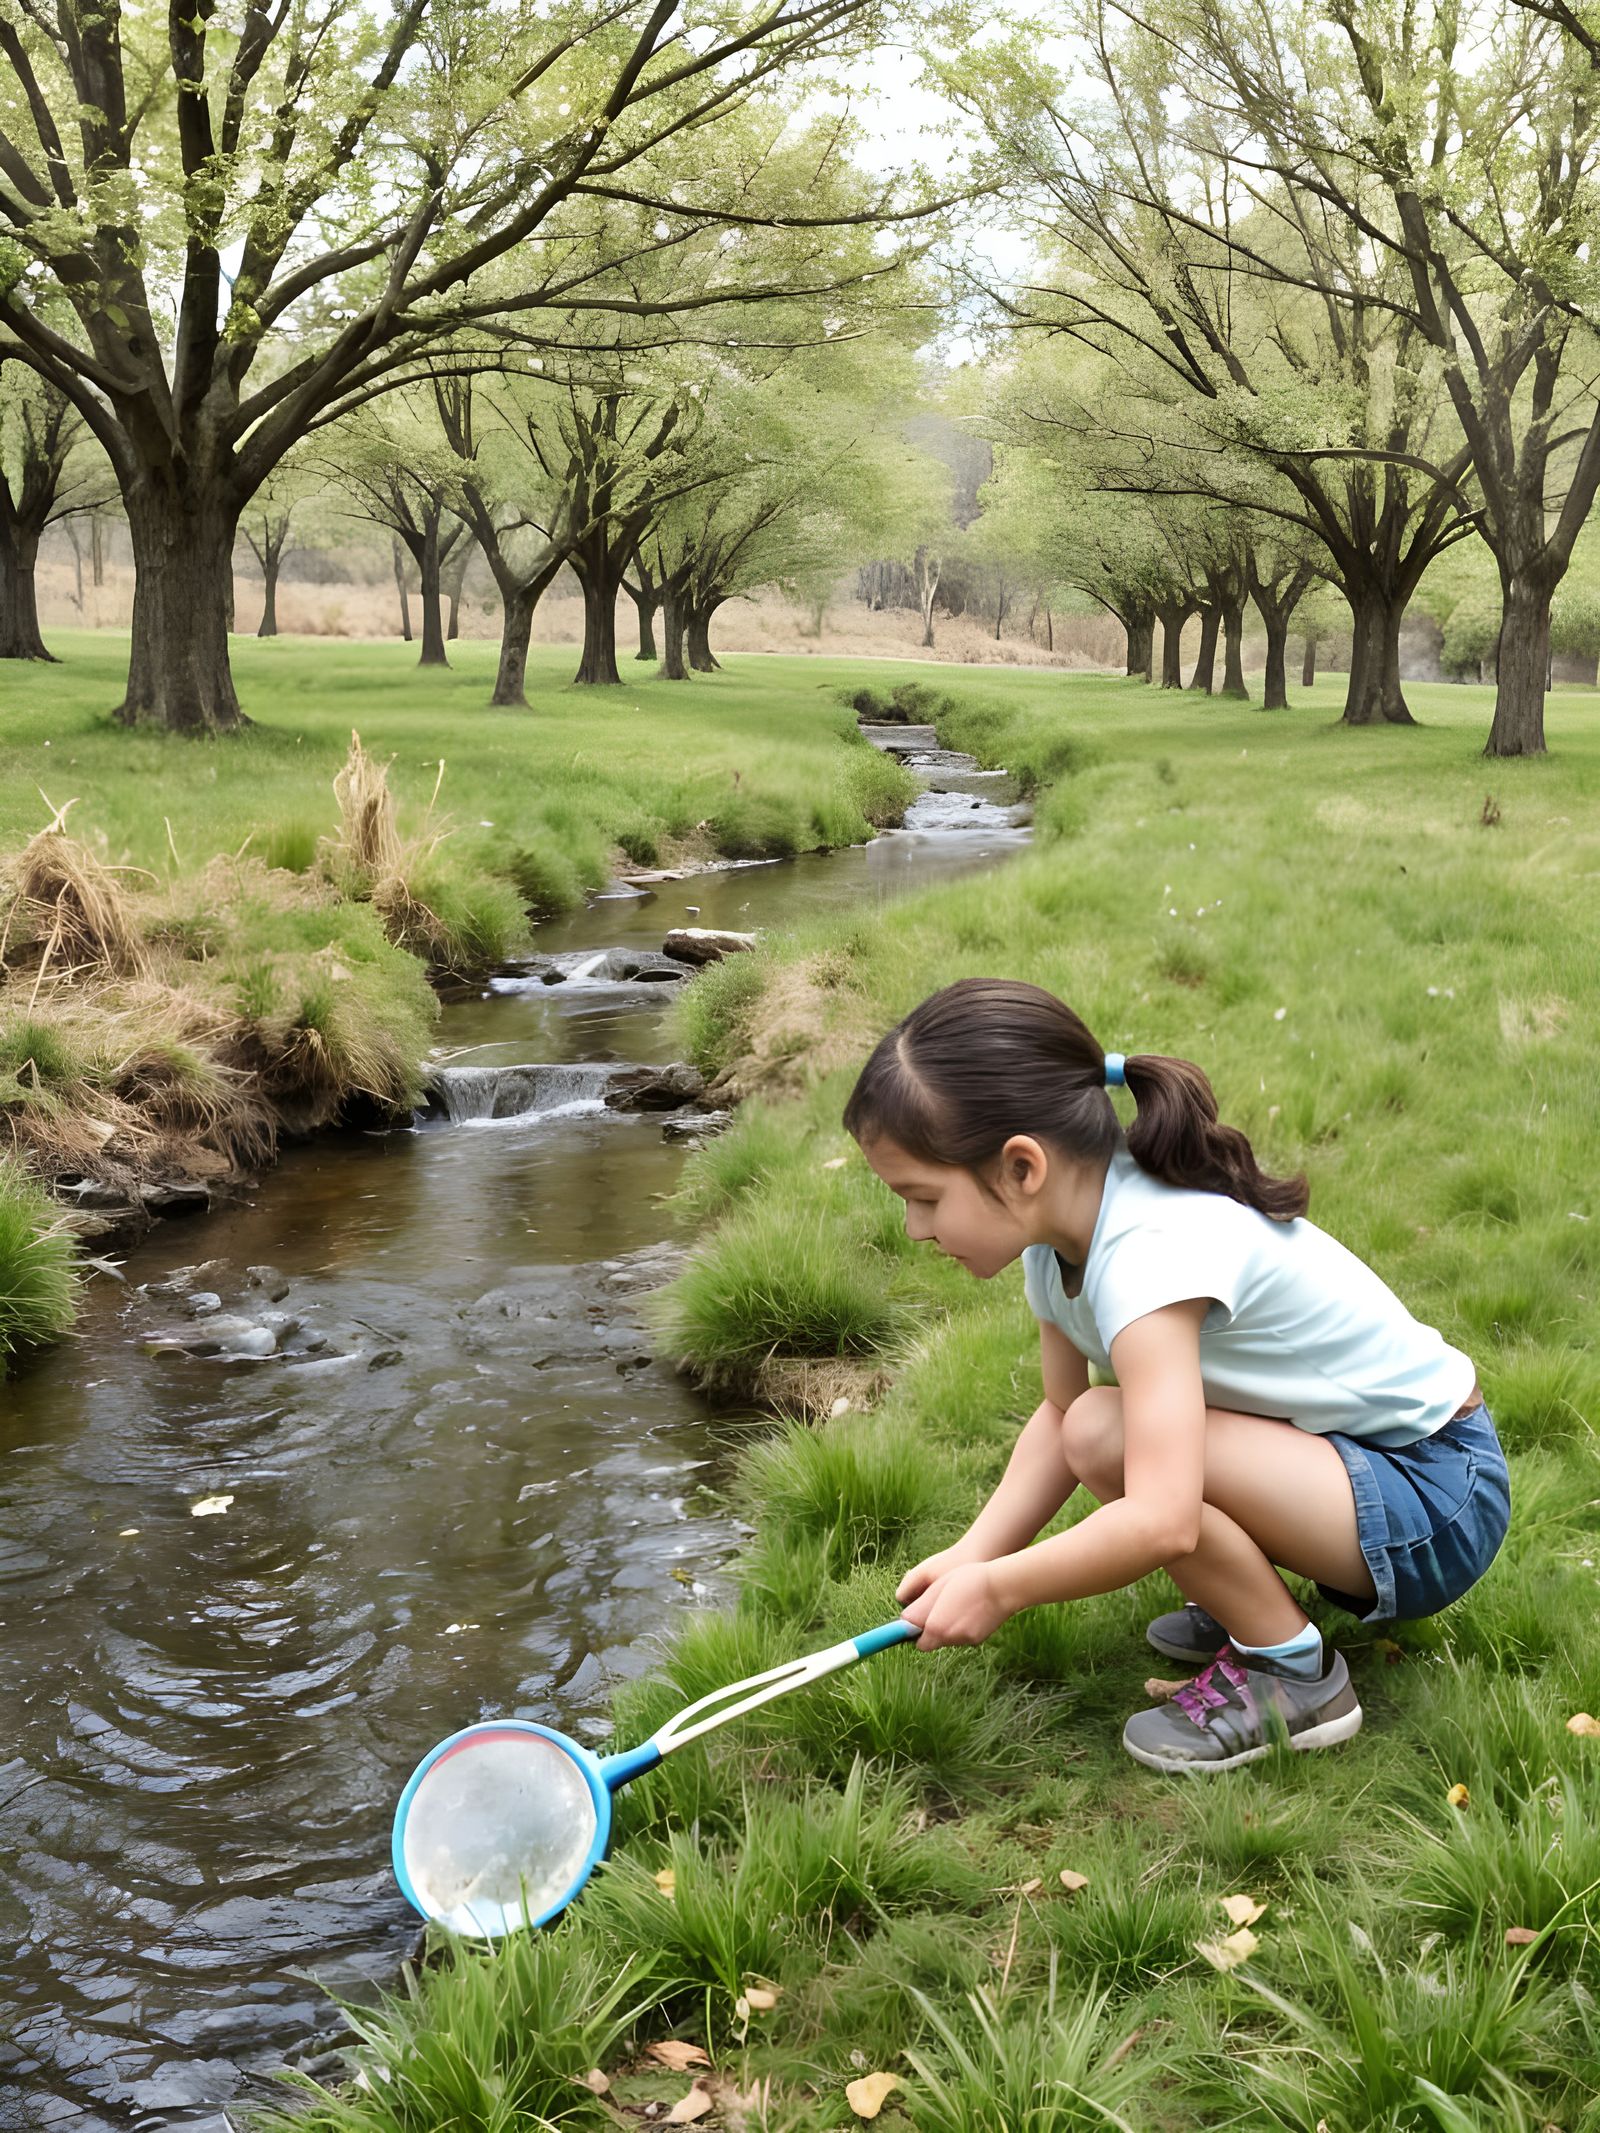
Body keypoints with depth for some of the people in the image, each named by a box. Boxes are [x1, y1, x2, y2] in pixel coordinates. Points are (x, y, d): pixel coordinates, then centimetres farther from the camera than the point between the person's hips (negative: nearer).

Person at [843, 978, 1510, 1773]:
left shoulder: (1149, 1257, -30)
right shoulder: (1059, 1238, -2)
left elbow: (1160, 1522, -37)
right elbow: (1059, 1413, 5)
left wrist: (997, 1587, -24)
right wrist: (972, 1554, -8)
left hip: (1439, 1506, -9)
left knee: (1108, 1437, -25)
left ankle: (1293, 1675, -7)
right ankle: (1250, 1603, 12)